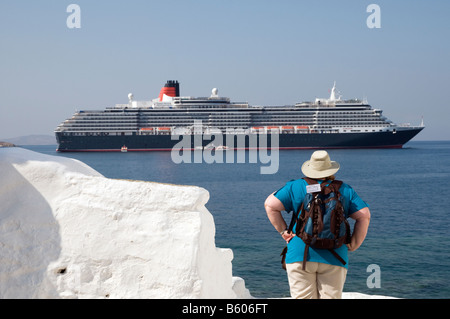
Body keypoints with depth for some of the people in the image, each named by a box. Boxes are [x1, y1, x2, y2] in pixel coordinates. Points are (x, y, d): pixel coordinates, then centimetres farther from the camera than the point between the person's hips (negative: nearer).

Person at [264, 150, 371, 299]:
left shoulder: (295, 187, 6)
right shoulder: (345, 190, 11)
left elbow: (270, 205, -1)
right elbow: (364, 215, 5)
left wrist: (283, 231, 5)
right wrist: (353, 245, 8)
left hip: (300, 254, -1)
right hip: (334, 258, 1)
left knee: (303, 297, 3)